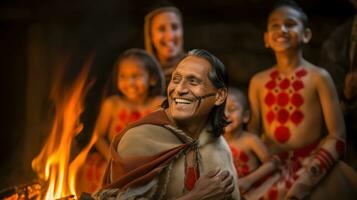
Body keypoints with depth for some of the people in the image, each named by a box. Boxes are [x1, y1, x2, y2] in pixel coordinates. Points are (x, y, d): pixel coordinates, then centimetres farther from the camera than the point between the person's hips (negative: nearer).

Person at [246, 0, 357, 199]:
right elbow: (253, 132, 9)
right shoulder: (258, 81, 9)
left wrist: (304, 179, -17)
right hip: (271, 169, 3)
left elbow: (337, 138, -6)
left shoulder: (318, 77, -2)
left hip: (310, 166, -3)